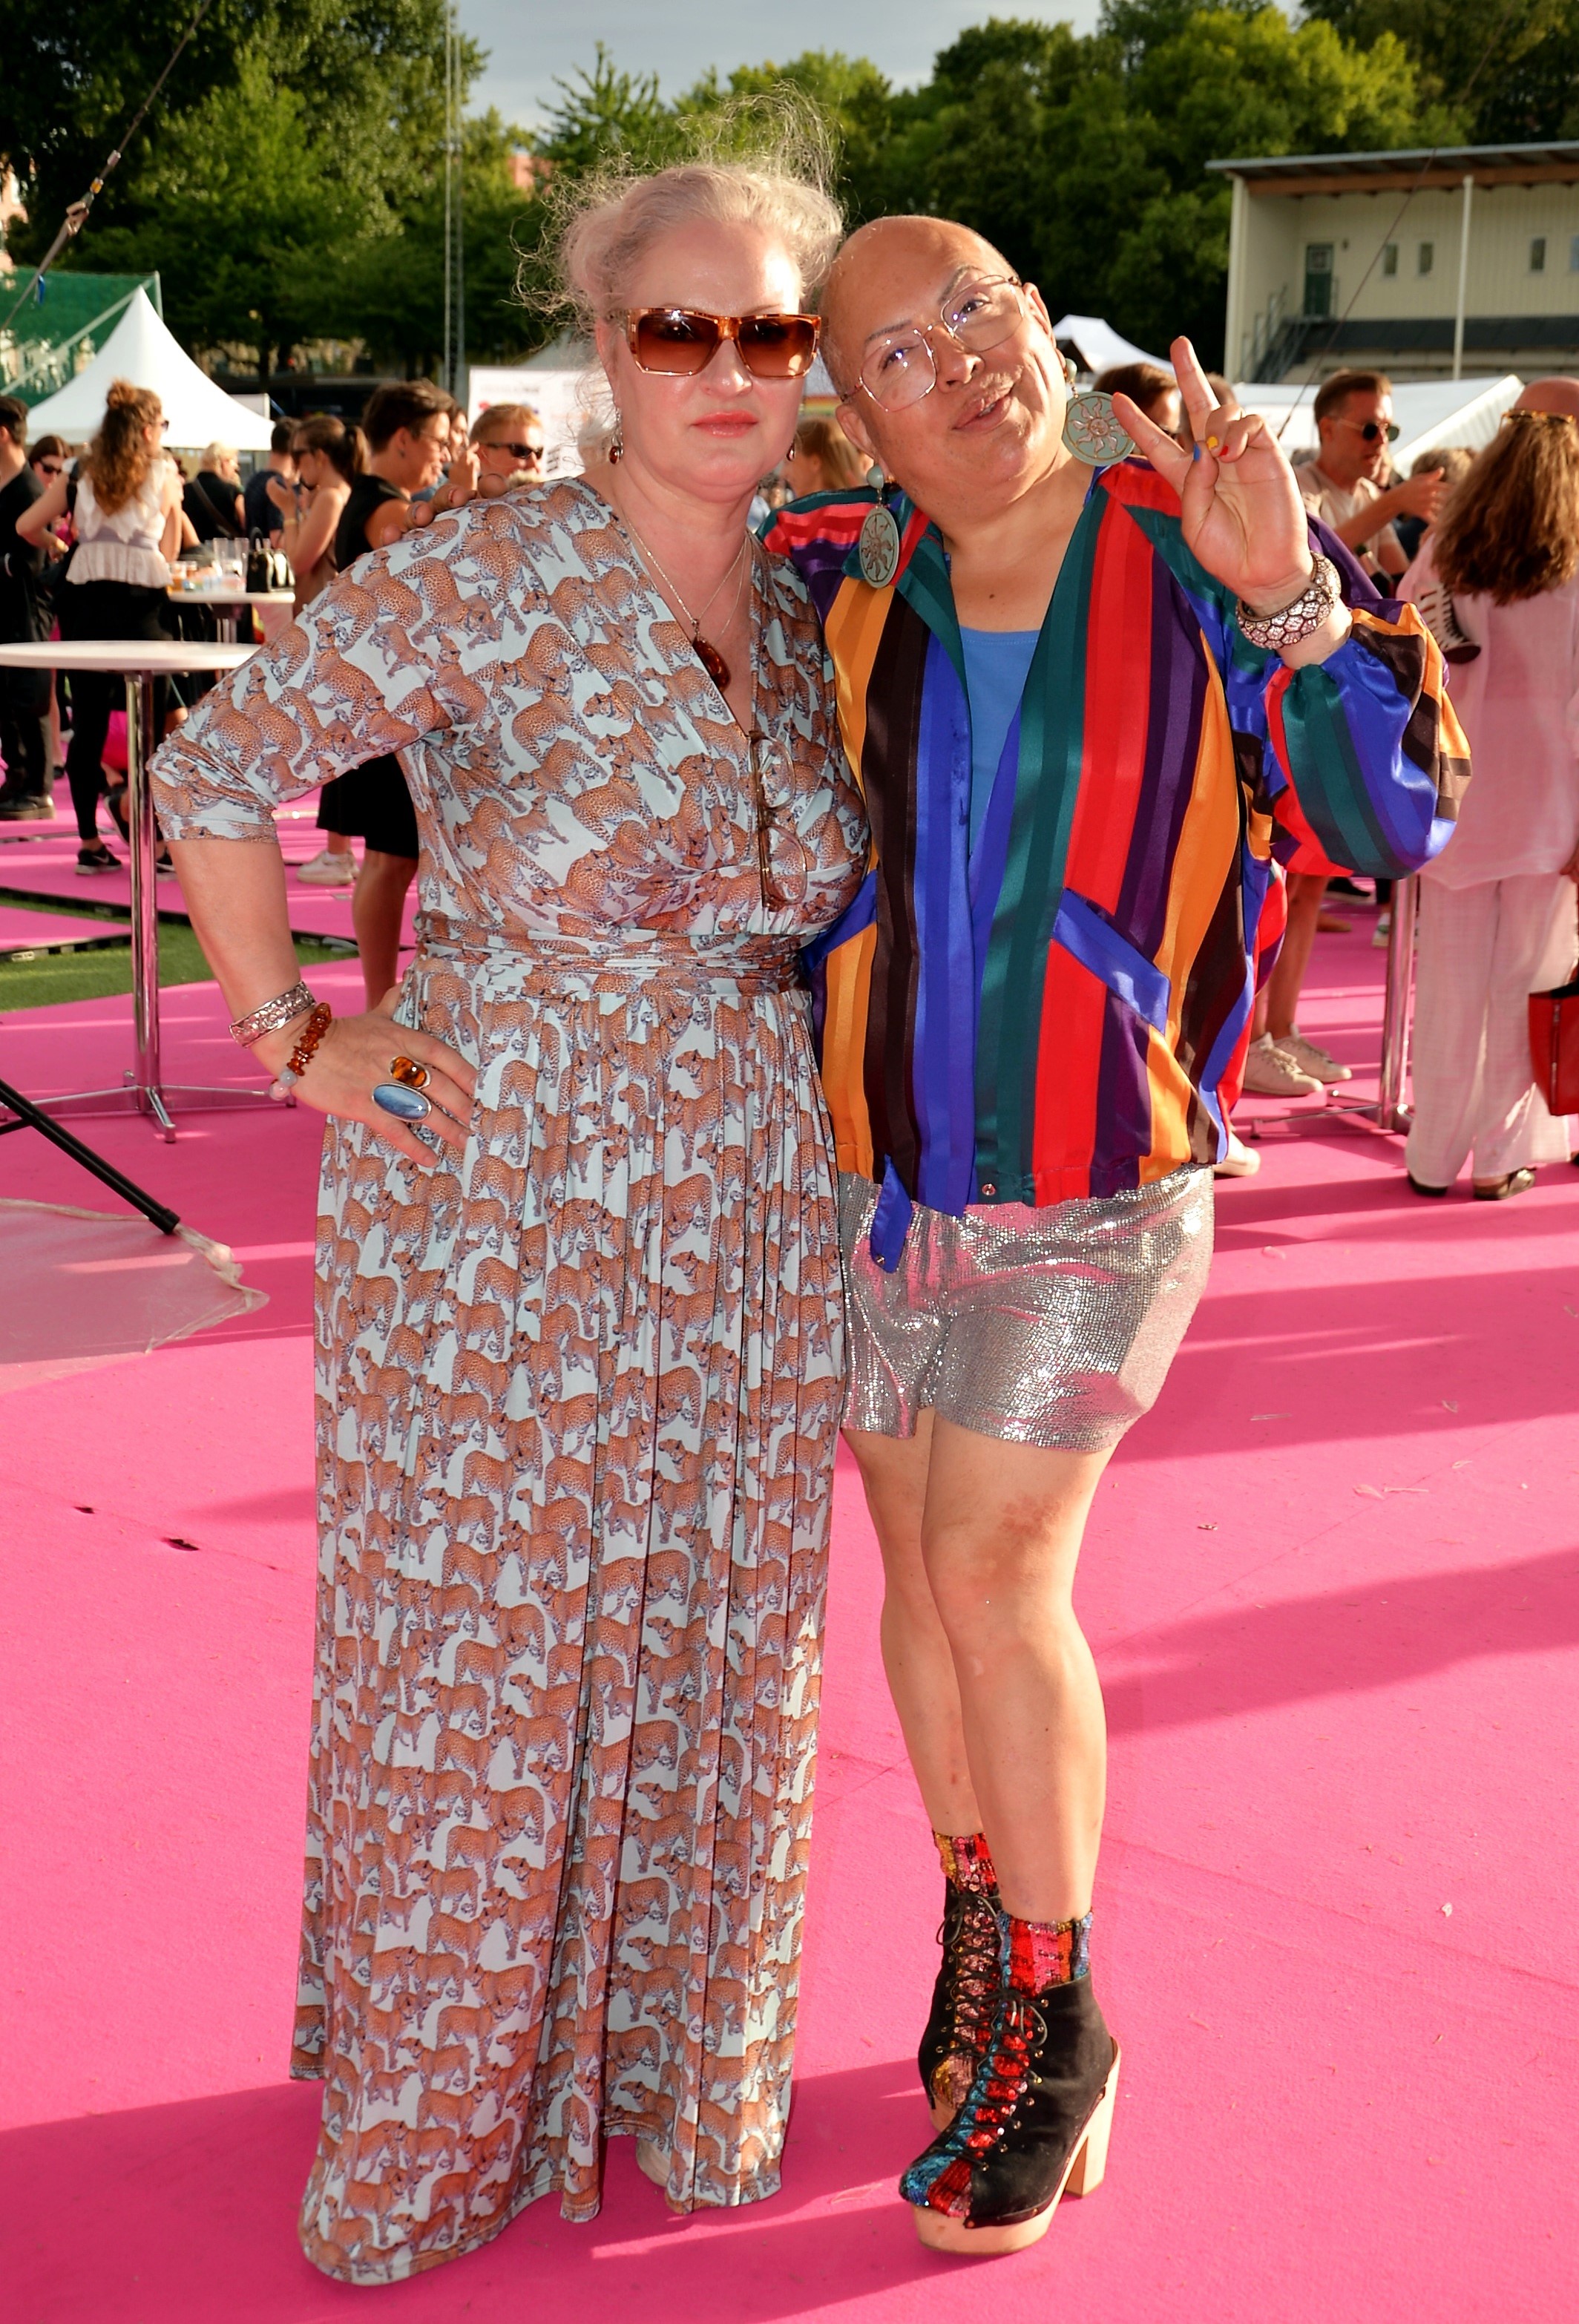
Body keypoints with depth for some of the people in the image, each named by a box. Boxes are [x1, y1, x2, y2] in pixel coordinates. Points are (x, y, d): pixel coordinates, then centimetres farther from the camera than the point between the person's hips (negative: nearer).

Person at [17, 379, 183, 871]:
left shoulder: (80, 476, 9)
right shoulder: (163, 475, 2)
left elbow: (25, 526, 9)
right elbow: (168, 552, 6)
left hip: (84, 604, 3)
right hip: (139, 605, -3)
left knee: (88, 724, 7)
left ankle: (89, 842, 10)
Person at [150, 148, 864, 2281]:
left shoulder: (811, 615, 5)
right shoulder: (483, 580, -13)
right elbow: (217, 771, -8)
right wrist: (298, 1039, -9)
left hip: (749, 1224, 5)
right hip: (493, 1200, -5)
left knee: (714, 1650, 14)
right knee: (476, 1656, 7)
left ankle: (670, 2071, 36)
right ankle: (432, 2121, 28)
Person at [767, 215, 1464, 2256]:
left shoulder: (1196, 557, -8)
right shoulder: (835, 582, -1)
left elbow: (1393, 823, -15)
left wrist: (1290, 599, -28)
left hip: (1097, 1183, -3)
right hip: (873, 1169, 4)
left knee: (995, 1568, -7)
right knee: (919, 1567, 10)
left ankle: (1054, 2026, 13)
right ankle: (986, 1947, 32)